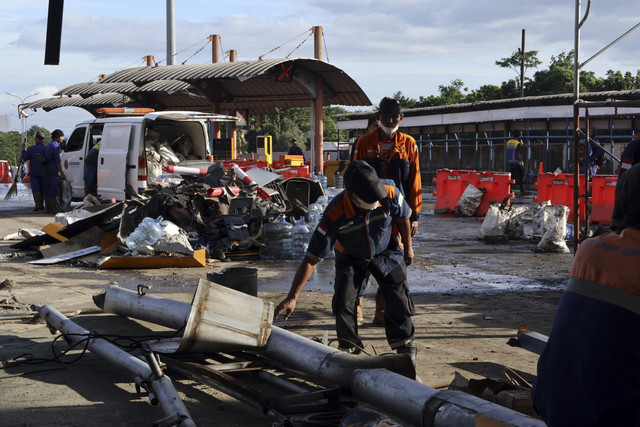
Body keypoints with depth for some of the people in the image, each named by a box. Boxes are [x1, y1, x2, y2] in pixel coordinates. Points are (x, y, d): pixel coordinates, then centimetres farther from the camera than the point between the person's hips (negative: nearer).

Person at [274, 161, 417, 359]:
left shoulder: (390, 195, -33)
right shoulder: (334, 214, -38)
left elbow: (403, 218, -6)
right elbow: (311, 259, -35)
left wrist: (408, 248, 7)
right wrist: (292, 297, -38)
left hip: (386, 252, 1)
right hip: (350, 257, -1)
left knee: (398, 298, -2)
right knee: (344, 302, -13)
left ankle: (404, 341, 23)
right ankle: (348, 346, 11)